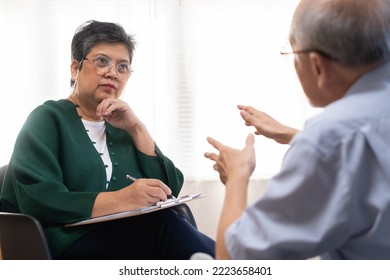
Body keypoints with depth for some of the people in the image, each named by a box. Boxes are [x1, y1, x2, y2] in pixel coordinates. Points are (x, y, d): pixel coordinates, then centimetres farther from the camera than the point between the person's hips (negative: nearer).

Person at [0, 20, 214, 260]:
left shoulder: (120, 127, 21)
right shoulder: (48, 119, 4)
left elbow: (170, 189, 10)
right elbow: (37, 200, -14)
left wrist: (138, 129, 2)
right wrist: (120, 201, -23)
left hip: (135, 236, 5)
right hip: (71, 241, -5)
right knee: (163, 224, -32)